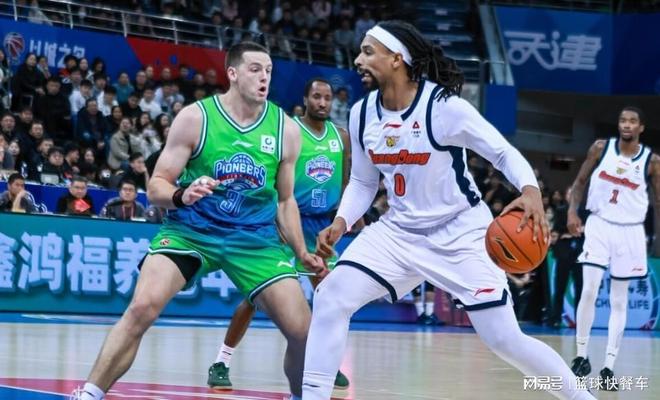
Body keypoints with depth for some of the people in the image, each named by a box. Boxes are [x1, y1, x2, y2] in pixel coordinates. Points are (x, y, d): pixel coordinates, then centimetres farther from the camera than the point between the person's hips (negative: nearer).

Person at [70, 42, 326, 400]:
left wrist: (303, 254, 5)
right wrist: (181, 195, -28)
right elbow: (156, 186, -7)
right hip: (190, 229, -2)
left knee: (302, 331, -7)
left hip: (255, 237, 3)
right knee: (142, 307, -23)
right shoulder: (195, 117, -9)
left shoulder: (286, 129, -1)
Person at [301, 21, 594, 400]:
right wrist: (341, 222, -8)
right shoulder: (362, 113, -3)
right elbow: (363, 182, 10)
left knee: (505, 339, -7)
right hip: (399, 231, 5)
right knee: (331, 297, -14)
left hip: (461, 233, -5)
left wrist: (531, 191, -33)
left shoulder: (444, 105, -20)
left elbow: (504, 152, -13)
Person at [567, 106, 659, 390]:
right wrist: (572, 211, -10)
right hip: (599, 225, -1)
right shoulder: (601, 148, -3)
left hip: (630, 231, 1)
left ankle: (608, 367, 6)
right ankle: (581, 356, 1)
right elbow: (580, 181, 6)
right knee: (589, 290, -13)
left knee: (619, 301, 4)